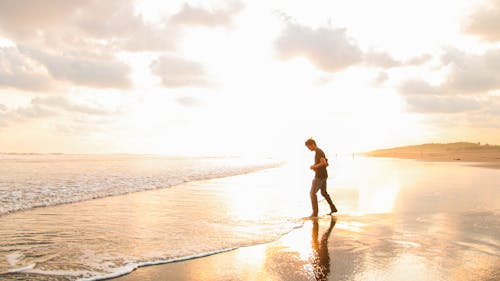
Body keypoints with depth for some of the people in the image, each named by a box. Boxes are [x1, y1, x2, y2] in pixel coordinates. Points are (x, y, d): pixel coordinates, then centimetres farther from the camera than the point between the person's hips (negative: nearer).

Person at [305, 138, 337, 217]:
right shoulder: (320, 152, 15)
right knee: (324, 193, 21)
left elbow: (324, 163, -29)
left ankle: (315, 212, -5)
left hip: (319, 176, -10)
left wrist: (314, 167, -17)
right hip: (323, 175, 10)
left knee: (312, 193, -5)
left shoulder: (318, 152, -16)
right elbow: (327, 164, 20)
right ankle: (333, 208, 24)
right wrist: (316, 167, 10)